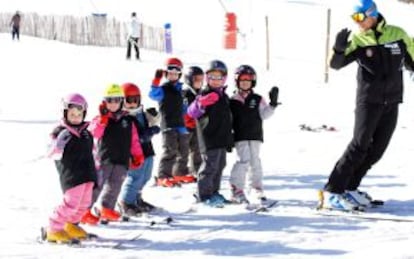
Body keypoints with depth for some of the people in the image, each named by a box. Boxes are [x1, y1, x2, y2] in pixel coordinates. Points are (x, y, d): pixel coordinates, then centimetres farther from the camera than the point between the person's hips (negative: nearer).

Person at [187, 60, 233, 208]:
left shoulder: (223, 96, 15)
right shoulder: (205, 95, -10)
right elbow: (192, 113, -23)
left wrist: (229, 139, 26)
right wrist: (200, 104, -44)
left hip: (222, 140, 8)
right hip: (210, 139, -8)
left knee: (219, 166, 14)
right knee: (209, 167, -9)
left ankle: (214, 192, 24)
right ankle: (204, 195, -3)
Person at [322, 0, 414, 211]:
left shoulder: (397, 35, -1)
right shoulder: (357, 41, -7)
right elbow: (336, 64, -17)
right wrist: (339, 48, -35)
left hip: (392, 102, 4)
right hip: (368, 100, -4)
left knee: (376, 150, 5)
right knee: (359, 145, -13)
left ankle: (349, 188, 16)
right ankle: (332, 191, -12)